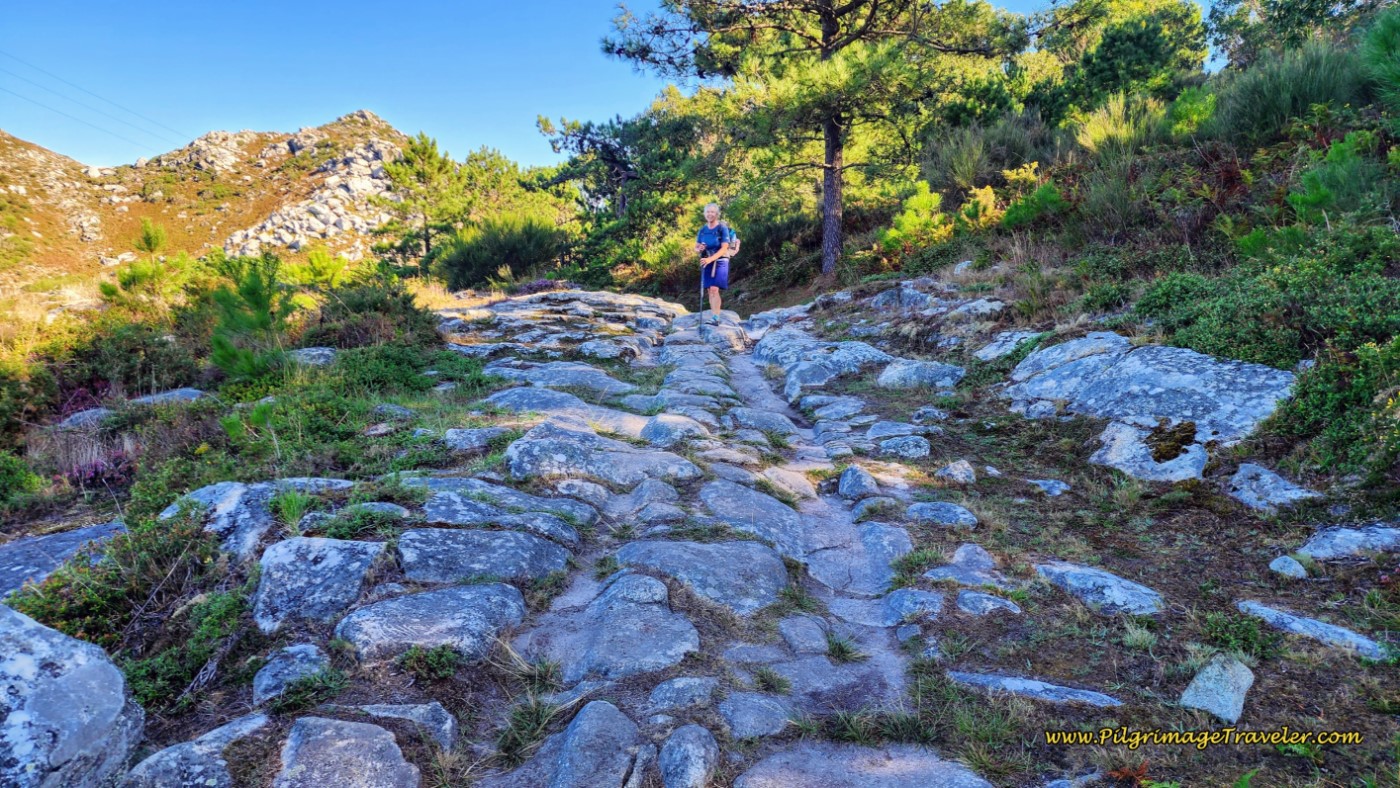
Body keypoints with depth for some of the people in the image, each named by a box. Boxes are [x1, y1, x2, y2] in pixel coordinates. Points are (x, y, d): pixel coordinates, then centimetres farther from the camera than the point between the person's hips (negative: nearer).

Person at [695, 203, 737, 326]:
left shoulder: (723, 228, -6)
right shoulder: (702, 230, 10)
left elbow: (724, 249, -14)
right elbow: (696, 248, 14)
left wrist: (710, 259, -26)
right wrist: (699, 249, -12)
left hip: (720, 261, -5)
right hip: (707, 262, 5)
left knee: (714, 289, -18)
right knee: (709, 290, 3)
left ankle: (716, 317, -19)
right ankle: (713, 317, 9)